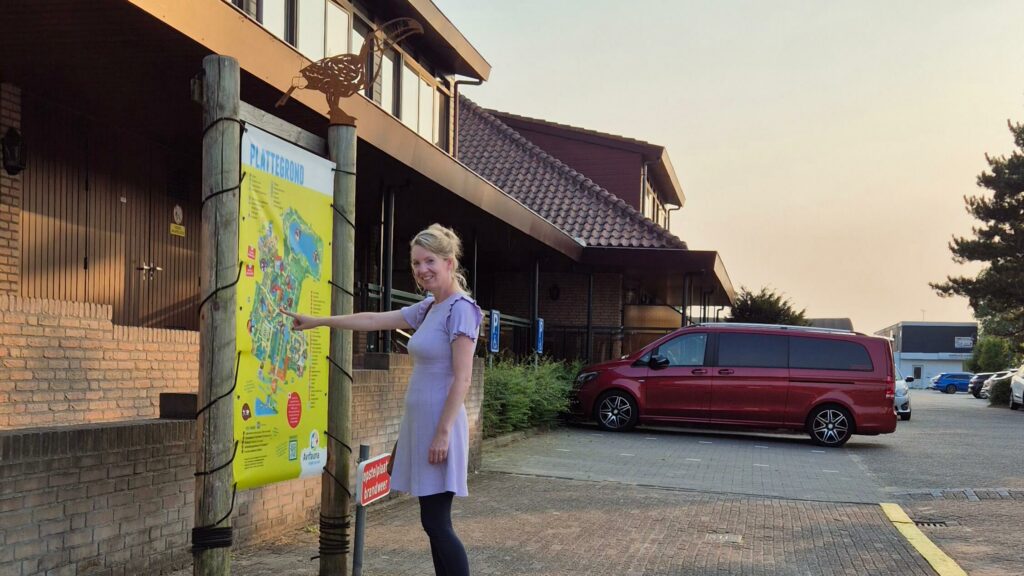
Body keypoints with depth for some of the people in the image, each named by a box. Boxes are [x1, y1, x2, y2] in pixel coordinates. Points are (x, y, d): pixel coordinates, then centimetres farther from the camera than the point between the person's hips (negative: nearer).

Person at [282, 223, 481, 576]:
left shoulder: (461, 308, -12)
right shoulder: (428, 308, 14)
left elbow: (462, 378, -17)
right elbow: (374, 320, 21)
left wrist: (443, 432, -21)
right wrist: (317, 322, 23)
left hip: (438, 426, -9)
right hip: (420, 423, 9)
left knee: (436, 524, -6)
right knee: (434, 523, 10)